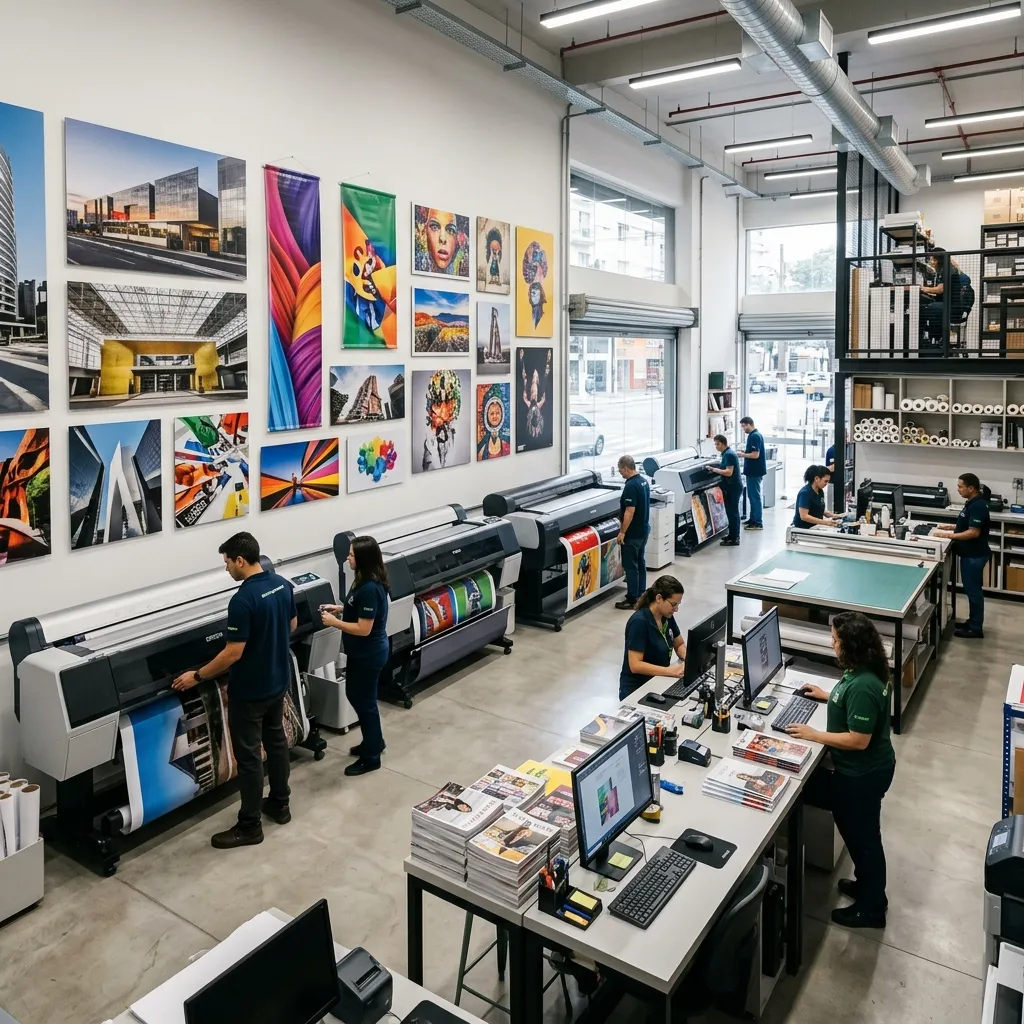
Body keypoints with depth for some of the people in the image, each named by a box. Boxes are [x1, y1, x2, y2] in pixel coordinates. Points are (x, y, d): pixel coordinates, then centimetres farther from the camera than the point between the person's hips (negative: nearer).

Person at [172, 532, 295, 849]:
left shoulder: (243, 600, -26)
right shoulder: (283, 584, -2)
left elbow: (233, 653, -23)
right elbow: (291, 626, 11)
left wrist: (197, 676, -12)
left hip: (250, 689, -8)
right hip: (279, 679, 8)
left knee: (248, 755, 3)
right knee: (276, 740, 21)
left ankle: (249, 826, 14)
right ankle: (280, 804, 35)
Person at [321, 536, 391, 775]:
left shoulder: (370, 589, -28)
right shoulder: (365, 582, 3)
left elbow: (364, 628, -26)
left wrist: (334, 622, -19)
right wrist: (340, 608, 7)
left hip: (369, 654, -10)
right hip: (361, 652, 10)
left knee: (365, 701, 4)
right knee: (355, 695, 23)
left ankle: (371, 757, 21)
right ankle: (375, 742, 40)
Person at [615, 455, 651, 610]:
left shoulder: (631, 486, -22)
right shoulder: (644, 481, 7)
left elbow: (630, 511, -25)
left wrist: (622, 532, -20)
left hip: (633, 533, -10)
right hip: (644, 529, 10)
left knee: (630, 565, -3)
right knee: (640, 562, 16)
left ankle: (632, 600, 2)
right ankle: (641, 595, 24)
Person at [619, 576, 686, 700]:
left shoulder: (667, 616, 2)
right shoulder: (639, 621, -21)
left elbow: (680, 645, 15)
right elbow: (635, 665, -24)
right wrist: (671, 671, -28)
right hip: (636, 689, -8)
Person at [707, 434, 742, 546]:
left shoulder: (728, 454, -18)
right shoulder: (728, 453, 14)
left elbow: (729, 472, -23)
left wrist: (715, 469, -18)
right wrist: (715, 469, 10)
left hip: (733, 488, -11)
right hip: (732, 487, 11)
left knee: (732, 512, -6)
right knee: (732, 512, 16)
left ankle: (734, 539, -2)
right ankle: (733, 535, 25)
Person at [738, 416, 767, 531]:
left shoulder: (754, 436, -19)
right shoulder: (755, 434, 13)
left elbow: (755, 455, -23)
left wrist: (743, 455, -11)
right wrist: (745, 452, 10)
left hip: (754, 471, -10)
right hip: (754, 470, 10)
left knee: (755, 496, -6)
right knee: (752, 496, 16)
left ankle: (758, 523, -3)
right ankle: (753, 518, 24)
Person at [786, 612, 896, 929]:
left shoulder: (862, 686, -33)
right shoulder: (865, 672, -3)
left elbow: (858, 740, -29)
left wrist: (813, 735, -21)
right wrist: (827, 696, 14)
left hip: (863, 774, -9)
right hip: (865, 769, 9)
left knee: (862, 836, 10)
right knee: (858, 832, 26)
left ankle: (871, 908, 30)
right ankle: (867, 886, 46)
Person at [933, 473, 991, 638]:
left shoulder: (978, 506, -21)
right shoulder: (972, 503, 9)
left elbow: (974, 532, -26)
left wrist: (948, 536, -25)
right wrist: (951, 527, 10)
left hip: (975, 555, -10)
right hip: (970, 553, 10)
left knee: (973, 590, -1)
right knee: (971, 589, 17)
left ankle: (976, 629, 8)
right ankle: (973, 622, 28)